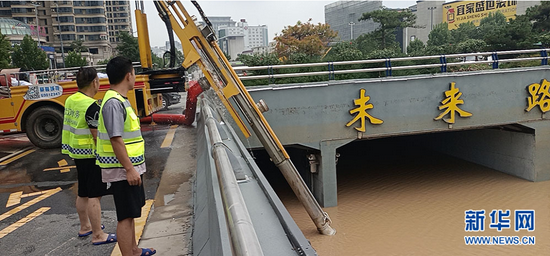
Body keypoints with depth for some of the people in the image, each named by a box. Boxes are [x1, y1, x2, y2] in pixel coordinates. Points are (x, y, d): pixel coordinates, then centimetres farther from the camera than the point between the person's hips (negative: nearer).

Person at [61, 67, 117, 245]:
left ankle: (85, 227, 34)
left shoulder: (70, 101, 7)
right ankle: (98, 235, 3)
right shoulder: (91, 106, -21)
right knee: (94, 196, -3)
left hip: (76, 153, 9)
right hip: (90, 155, -9)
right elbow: (97, 135, -21)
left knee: (83, 193, 20)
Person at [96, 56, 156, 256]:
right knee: (126, 216, -2)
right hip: (123, 170, -11)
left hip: (130, 168, 11)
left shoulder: (120, 100, 13)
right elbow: (116, 139, -24)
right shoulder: (113, 103, -19)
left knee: (131, 213, 21)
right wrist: (129, 169, -23)